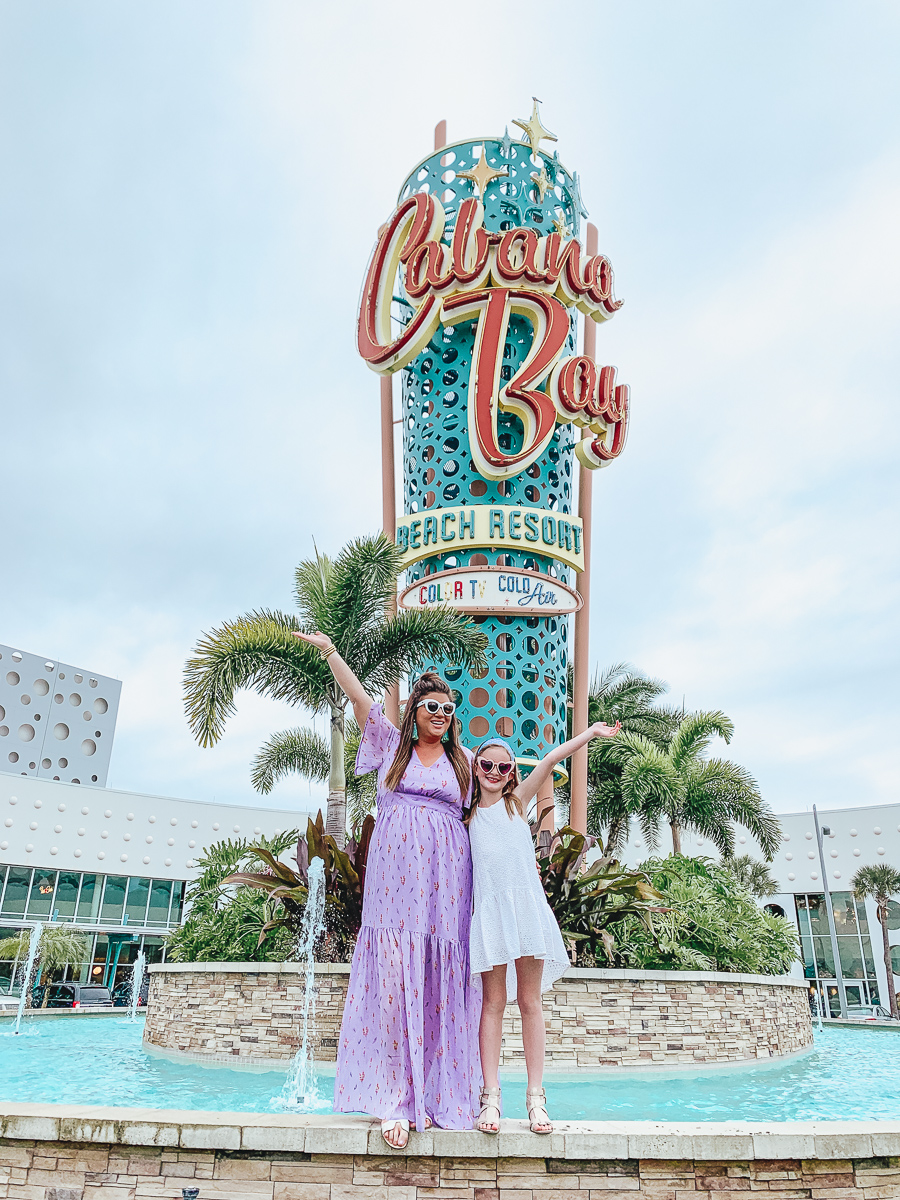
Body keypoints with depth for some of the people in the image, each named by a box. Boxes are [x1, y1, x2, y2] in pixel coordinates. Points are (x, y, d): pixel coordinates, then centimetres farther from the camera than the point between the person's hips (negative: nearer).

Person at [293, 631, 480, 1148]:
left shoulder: (465, 760, 17)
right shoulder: (392, 743, 12)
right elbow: (359, 697, 4)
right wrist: (329, 650, -4)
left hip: (446, 879, 2)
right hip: (395, 874, -1)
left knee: (440, 983, 0)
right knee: (393, 977, -7)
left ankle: (434, 1096, 8)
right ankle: (395, 1099, -2)